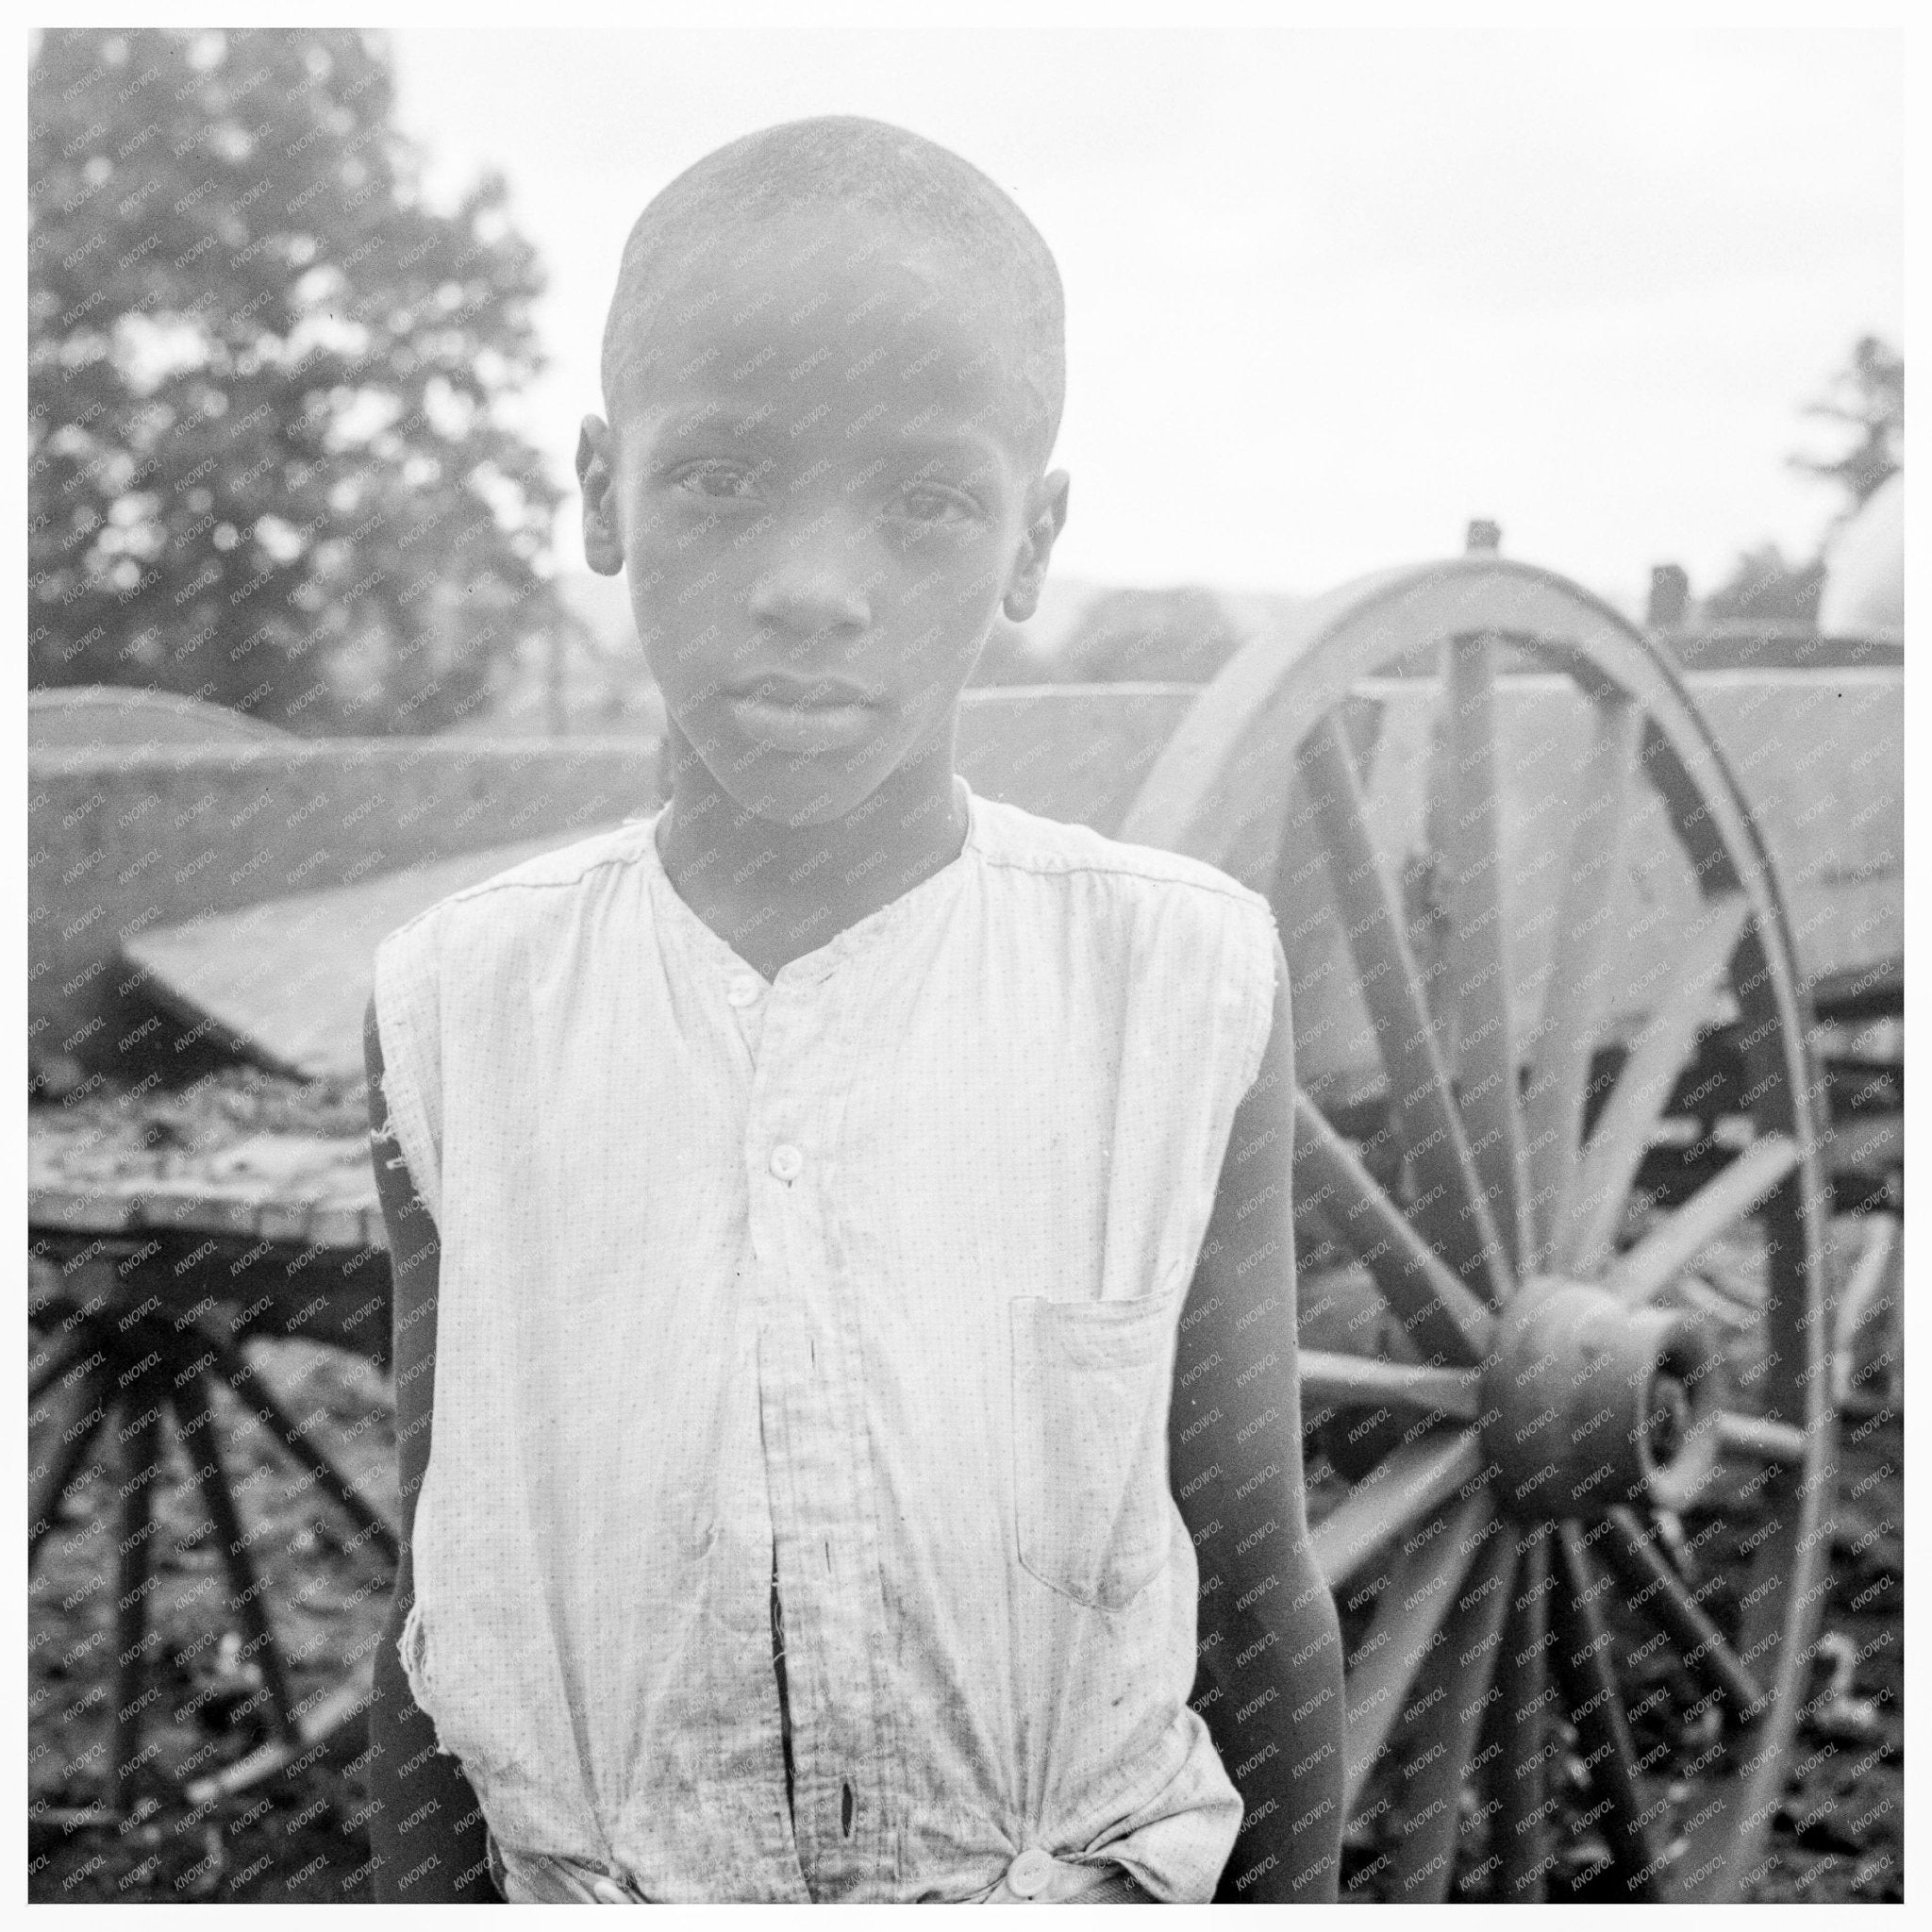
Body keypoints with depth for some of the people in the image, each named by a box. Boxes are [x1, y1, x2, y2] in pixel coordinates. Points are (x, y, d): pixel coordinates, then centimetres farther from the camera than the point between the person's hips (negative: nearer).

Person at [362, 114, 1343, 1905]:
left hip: (1079, 1877, 0)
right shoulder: (457, 1001, -11)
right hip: (584, 1877, 1)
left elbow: (1255, 1592, -4)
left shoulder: (1181, 980, -14)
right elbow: (437, 1619, -1)